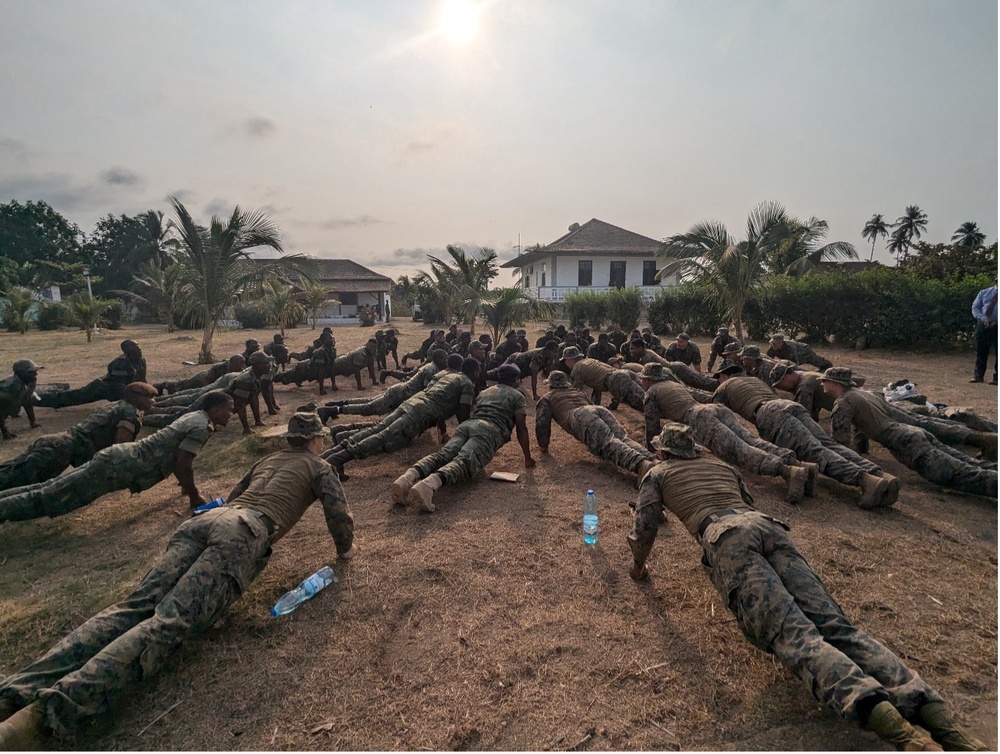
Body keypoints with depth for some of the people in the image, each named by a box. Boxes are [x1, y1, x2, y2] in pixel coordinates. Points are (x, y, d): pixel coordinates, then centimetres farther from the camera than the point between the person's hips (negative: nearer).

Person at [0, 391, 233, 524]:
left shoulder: (193, 417, 12)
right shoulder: (200, 427, -17)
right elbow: (183, 465, -21)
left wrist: (186, 484, 29)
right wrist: (194, 497, -8)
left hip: (118, 458, 9)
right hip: (119, 468, -9)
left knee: (50, 491, 14)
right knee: (47, 500, -6)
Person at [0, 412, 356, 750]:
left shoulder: (266, 460, 37)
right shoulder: (318, 466, 20)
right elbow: (338, 511, 11)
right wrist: (345, 548, 28)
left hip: (203, 520, 6)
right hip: (245, 533, -6)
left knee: (134, 606, -8)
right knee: (169, 623, -19)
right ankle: (47, 711, -35)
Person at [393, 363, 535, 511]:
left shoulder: (484, 392, 37)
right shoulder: (517, 395, 20)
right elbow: (521, 428, 13)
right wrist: (528, 458, 18)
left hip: (466, 425, 6)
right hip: (489, 430, -6)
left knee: (442, 455, -17)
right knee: (463, 462, -28)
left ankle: (409, 477, -48)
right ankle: (428, 485, -59)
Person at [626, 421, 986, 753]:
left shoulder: (657, 474, 24)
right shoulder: (722, 465, 37)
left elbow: (644, 530, 19)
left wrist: (639, 565, 36)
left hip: (726, 537, -5)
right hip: (768, 525, 5)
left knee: (796, 636, -21)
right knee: (835, 626, -8)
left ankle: (888, 720, -44)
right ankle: (934, 714, -28)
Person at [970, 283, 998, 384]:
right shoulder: (984, 293, 10)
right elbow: (975, 307, 7)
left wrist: (996, 321, -17)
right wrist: (983, 318, -11)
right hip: (983, 324, 2)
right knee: (981, 350, 7)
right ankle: (978, 375, 15)